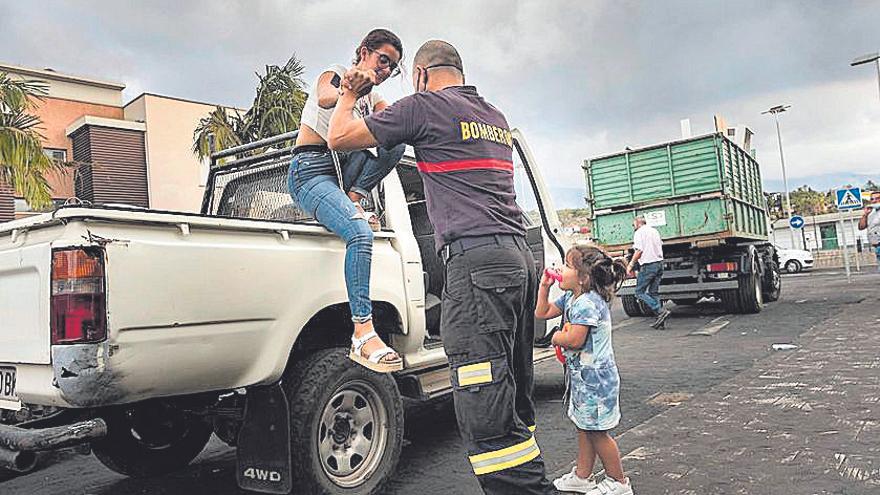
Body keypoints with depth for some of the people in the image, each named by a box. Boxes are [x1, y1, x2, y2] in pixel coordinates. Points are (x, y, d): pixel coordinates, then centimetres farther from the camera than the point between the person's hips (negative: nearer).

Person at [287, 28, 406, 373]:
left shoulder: (373, 98, 19)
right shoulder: (335, 74, 0)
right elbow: (324, 98, -25)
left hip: (341, 170, 7)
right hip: (310, 170, -7)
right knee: (361, 233, -32)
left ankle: (353, 199, -16)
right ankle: (363, 336, -37)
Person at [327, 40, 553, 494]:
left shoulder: (425, 104, 2)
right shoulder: (495, 117, 24)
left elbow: (338, 137, 6)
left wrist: (349, 94, 25)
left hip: (476, 258, -9)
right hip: (520, 256, 9)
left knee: (486, 409, -10)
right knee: (510, 398, 15)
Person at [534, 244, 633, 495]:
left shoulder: (587, 303, -23)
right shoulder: (570, 297, 8)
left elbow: (574, 340, -29)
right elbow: (543, 313, 16)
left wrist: (556, 338, -9)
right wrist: (544, 286, 6)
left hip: (594, 376, -10)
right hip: (581, 374, 10)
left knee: (596, 431, 1)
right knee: (584, 427, 18)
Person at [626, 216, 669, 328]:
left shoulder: (639, 232, -7)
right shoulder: (654, 231, 18)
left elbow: (639, 251, -15)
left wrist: (631, 264, -9)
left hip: (648, 265, -8)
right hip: (659, 262, 8)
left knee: (639, 292, -2)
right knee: (654, 292, 11)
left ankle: (661, 311, -14)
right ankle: (660, 320, 5)